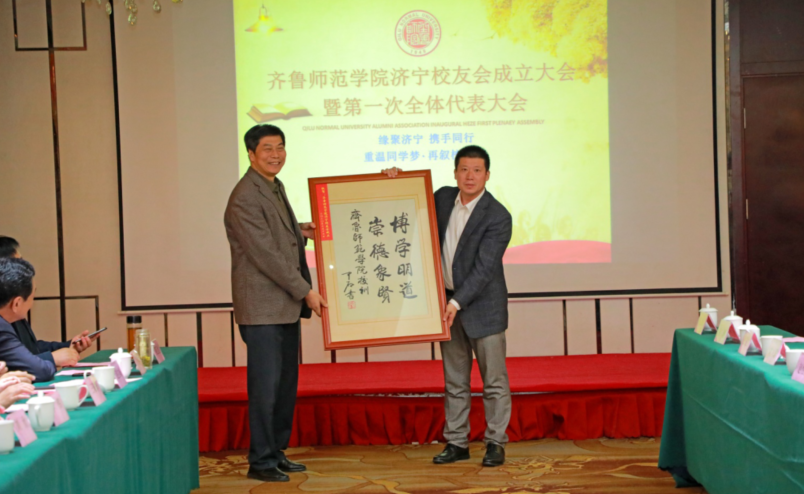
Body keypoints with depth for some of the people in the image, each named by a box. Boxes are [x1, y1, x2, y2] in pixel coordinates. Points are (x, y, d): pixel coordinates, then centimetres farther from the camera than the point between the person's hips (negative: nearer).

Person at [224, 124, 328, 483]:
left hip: (286, 305, 9)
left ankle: (277, 452, 23)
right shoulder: (245, 197, -15)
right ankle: (261, 461, 6)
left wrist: (301, 231, 6)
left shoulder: (275, 187, 15)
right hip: (263, 307, -9)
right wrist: (305, 291, -16)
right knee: (265, 385, -4)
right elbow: (265, 254, -19)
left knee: (286, 383, 13)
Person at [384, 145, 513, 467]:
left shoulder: (497, 217, -15)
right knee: (454, 380, 11)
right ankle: (456, 442, 19)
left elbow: (485, 267, -20)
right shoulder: (443, 198, 3)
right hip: (447, 301, 6)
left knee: (494, 379, 1)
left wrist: (458, 302, -25)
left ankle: (495, 443, 10)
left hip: (483, 304, -6)